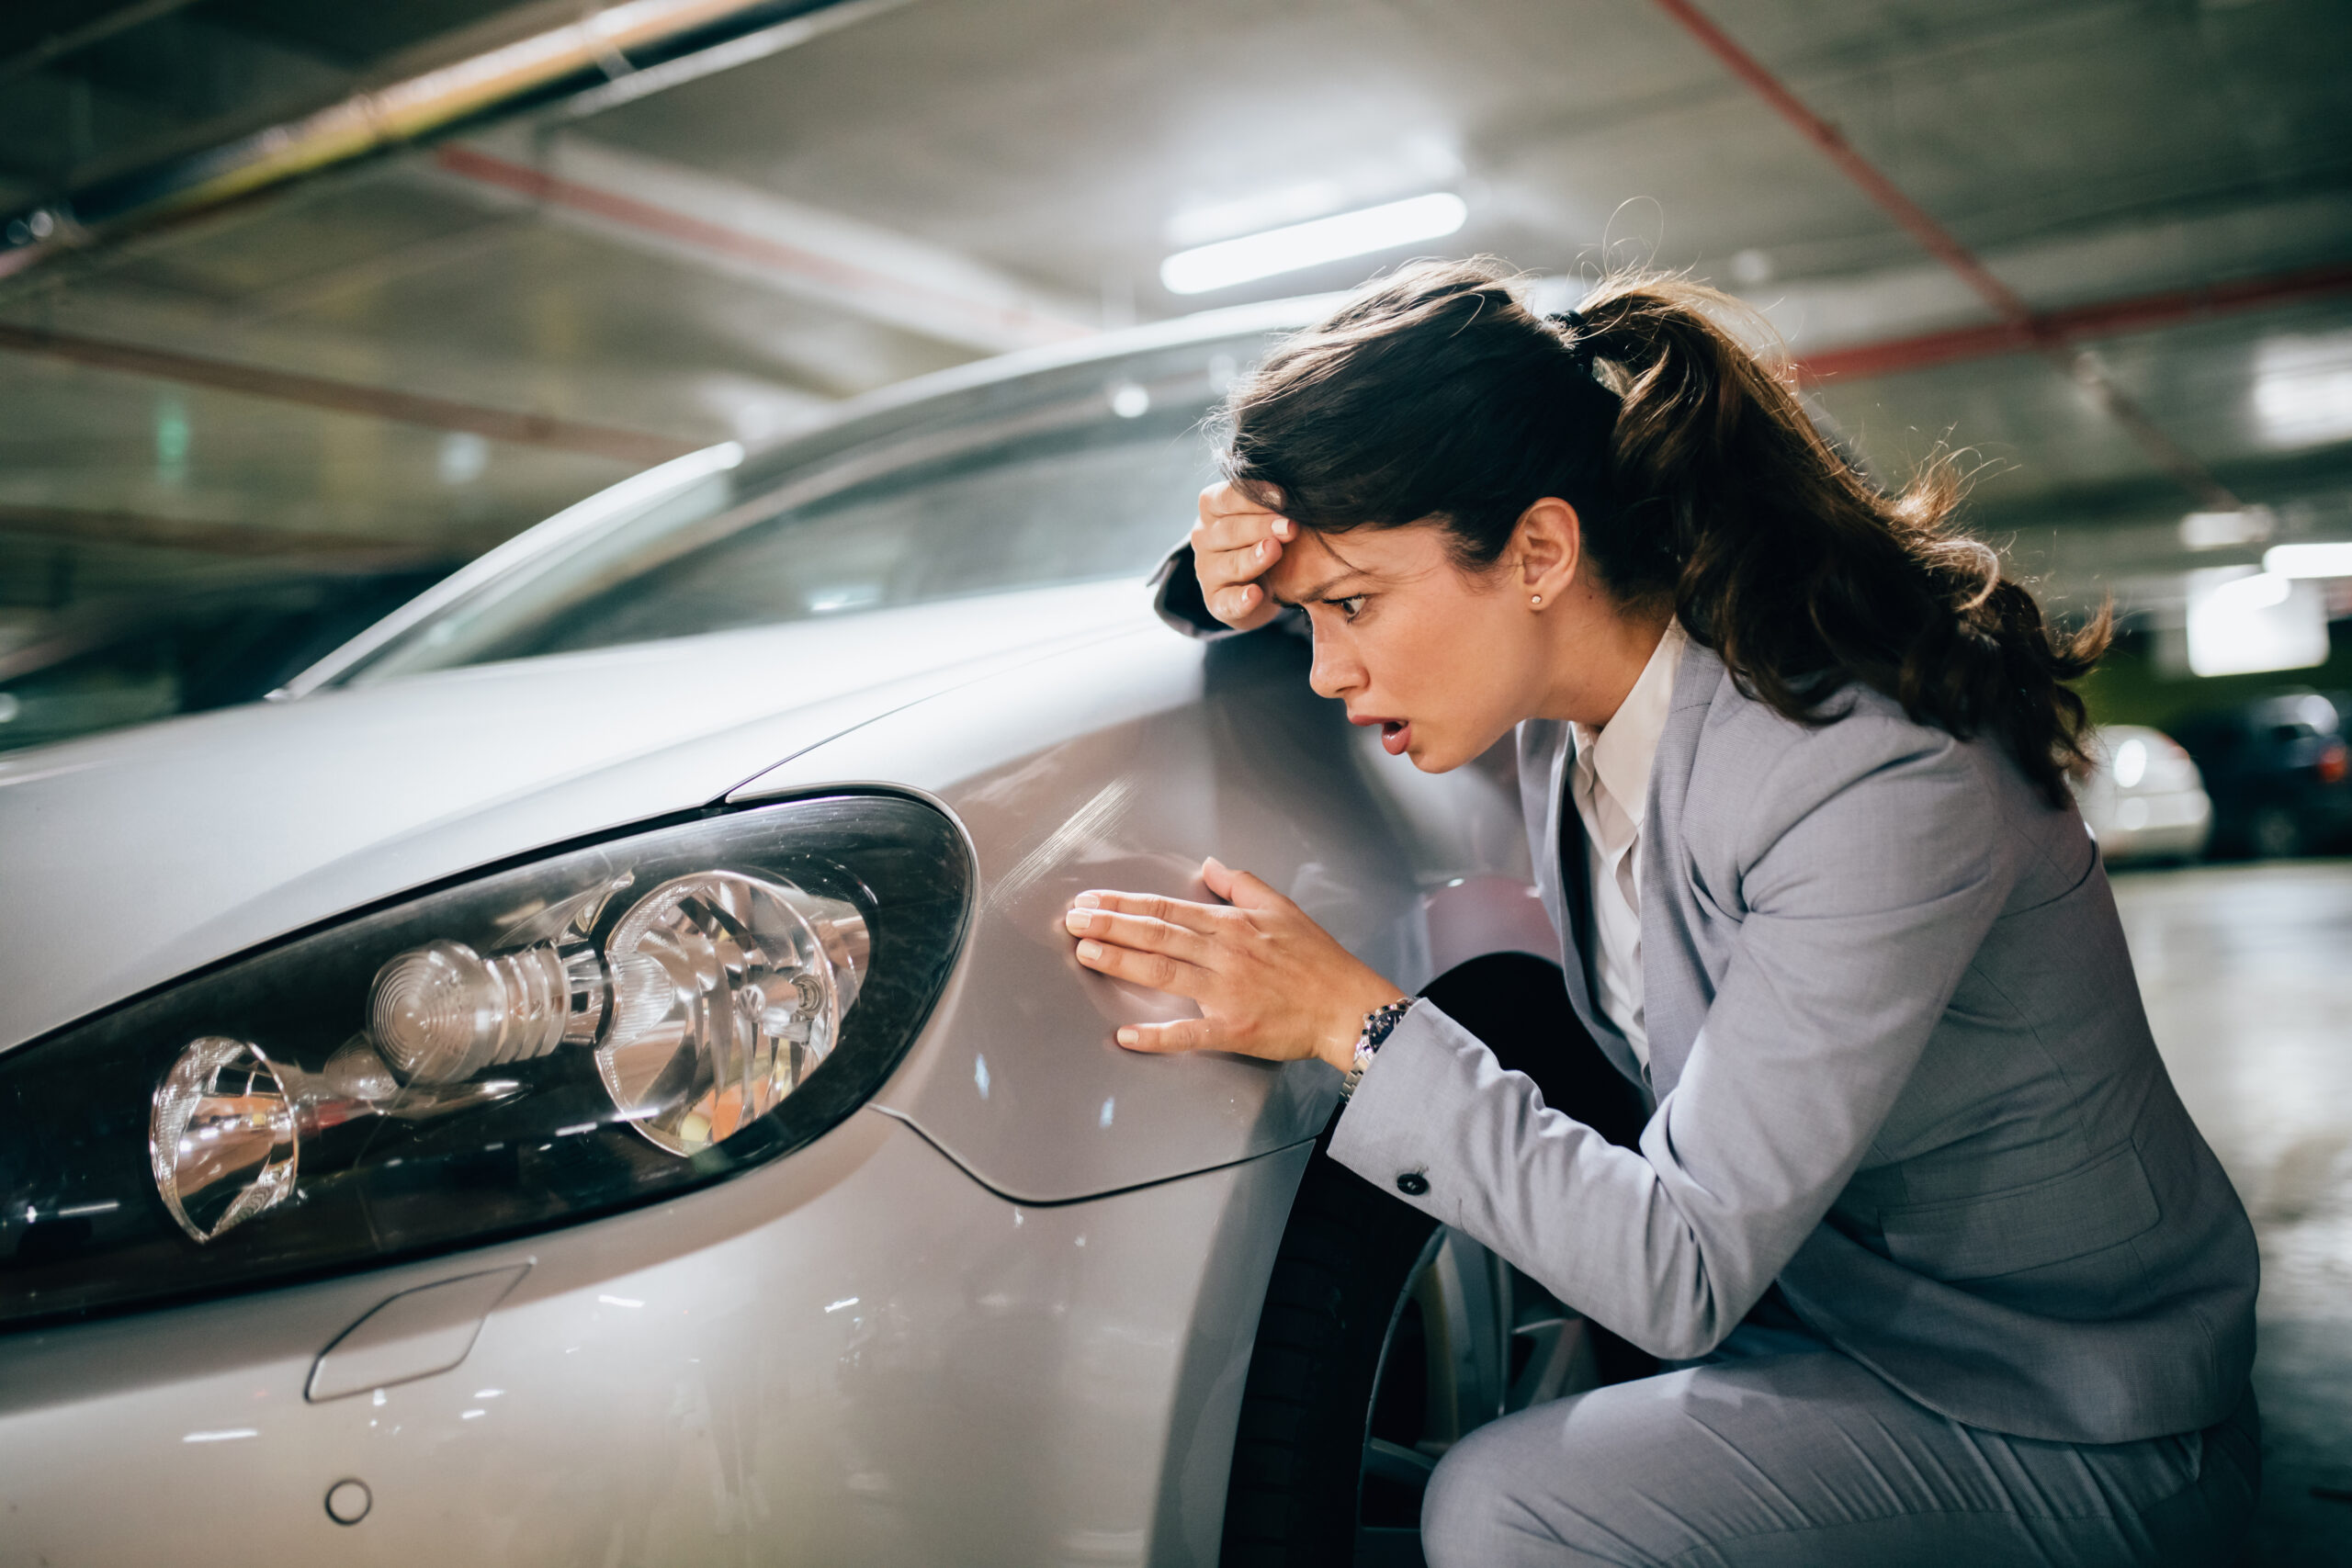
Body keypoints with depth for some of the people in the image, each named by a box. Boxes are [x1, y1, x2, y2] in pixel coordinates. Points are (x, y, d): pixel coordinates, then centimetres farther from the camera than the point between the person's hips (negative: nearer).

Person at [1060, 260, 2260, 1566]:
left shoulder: (1878, 790, -31)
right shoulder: (1570, 679, -9)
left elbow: (1687, 1273, -30)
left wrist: (1356, 1022, -28)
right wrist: (1241, 577, -12)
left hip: (2079, 1433, -7)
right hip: (1820, 1301, 7)